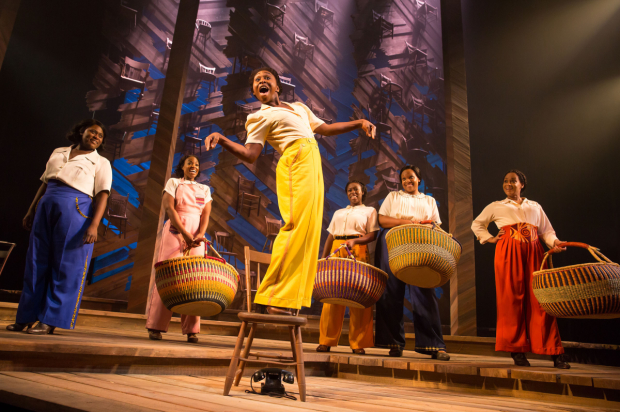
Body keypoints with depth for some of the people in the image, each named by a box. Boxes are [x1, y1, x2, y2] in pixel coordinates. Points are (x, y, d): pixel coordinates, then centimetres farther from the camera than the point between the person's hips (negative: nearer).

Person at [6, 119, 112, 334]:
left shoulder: (101, 163, 4)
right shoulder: (58, 153, 18)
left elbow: (102, 196, -6)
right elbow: (44, 184, 20)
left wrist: (94, 225, -17)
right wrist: (31, 211, 17)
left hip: (75, 210, -4)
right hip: (46, 206, 5)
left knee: (65, 265, -4)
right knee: (36, 262, 6)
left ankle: (50, 321, 2)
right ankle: (26, 316, 15)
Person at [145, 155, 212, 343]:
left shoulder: (205, 189, 18)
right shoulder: (173, 182, 10)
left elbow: (206, 215, 6)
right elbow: (169, 208, -5)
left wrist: (200, 235, -14)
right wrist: (184, 233, -17)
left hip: (196, 235, 3)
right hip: (175, 231, -2)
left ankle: (191, 330, -4)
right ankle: (155, 326, -1)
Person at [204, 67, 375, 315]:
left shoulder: (299, 107, 28)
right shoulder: (260, 117, 7)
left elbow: (325, 129, 28)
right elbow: (250, 155, -4)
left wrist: (358, 123, 19)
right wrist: (222, 140, -19)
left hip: (313, 165, 7)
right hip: (296, 164, -7)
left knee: (308, 229, 1)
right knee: (298, 226, -19)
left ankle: (288, 297, 4)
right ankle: (274, 298, -15)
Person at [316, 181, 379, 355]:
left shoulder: (369, 211, 16)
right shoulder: (338, 213, 26)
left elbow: (373, 235, 2)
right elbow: (330, 237, 19)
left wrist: (355, 241, -15)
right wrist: (323, 258, 7)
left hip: (358, 251, -3)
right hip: (336, 251, 3)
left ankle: (358, 343, -2)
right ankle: (326, 341, 1)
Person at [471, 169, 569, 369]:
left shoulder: (535, 206, 22)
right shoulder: (496, 207, 17)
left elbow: (546, 230, 15)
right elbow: (476, 225, 23)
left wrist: (554, 241, -6)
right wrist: (490, 239, 7)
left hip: (533, 253, 2)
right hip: (508, 254, -1)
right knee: (512, 300, -5)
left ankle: (555, 354, -1)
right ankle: (517, 351, 1)